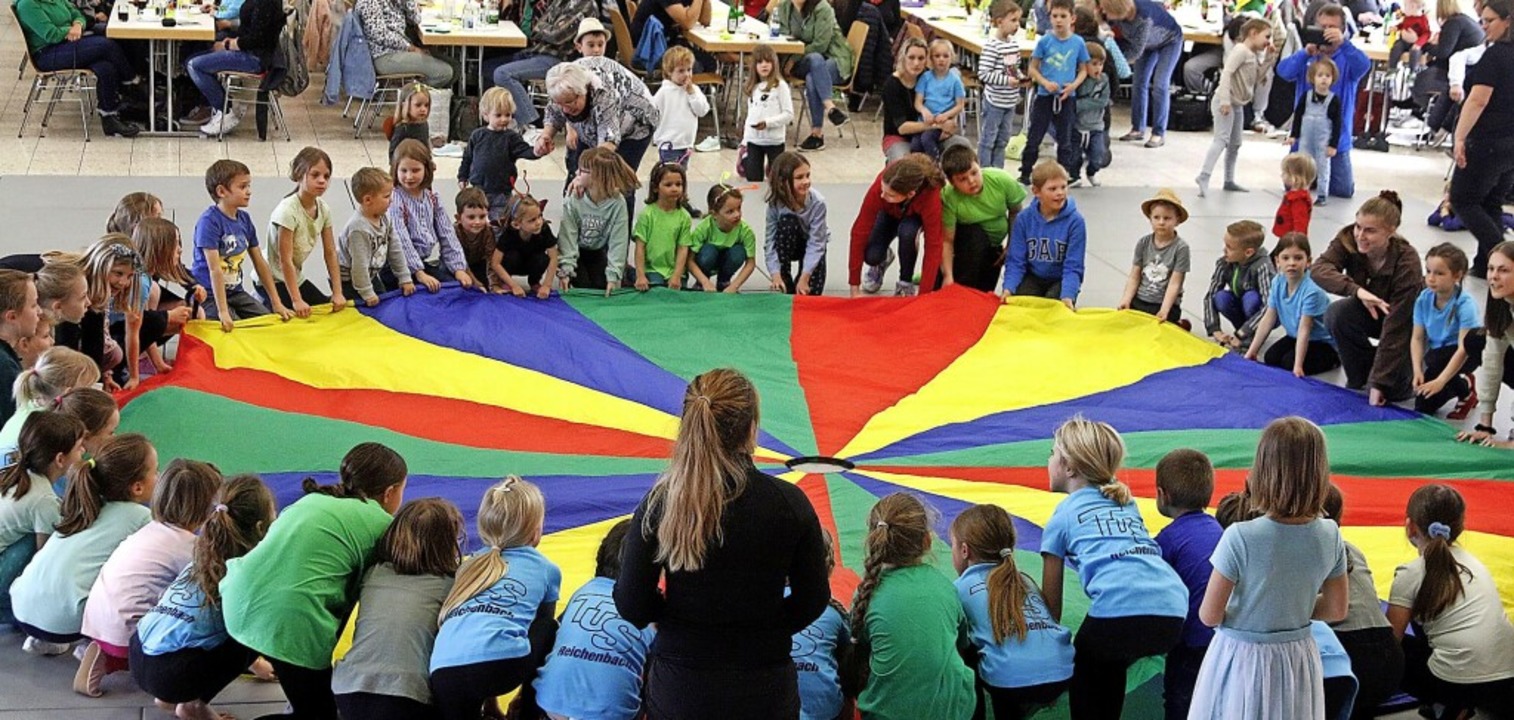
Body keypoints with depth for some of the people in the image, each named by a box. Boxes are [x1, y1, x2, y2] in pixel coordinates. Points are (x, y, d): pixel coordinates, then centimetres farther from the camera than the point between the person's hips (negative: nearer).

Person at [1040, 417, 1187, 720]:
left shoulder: (1063, 515, 15)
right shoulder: (1126, 503, 30)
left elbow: (1052, 600, 16)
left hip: (1120, 608, -5)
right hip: (1173, 614, 5)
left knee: (1083, 677, 21)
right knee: (1110, 666, 31)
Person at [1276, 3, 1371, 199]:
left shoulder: (1348, 57, -1)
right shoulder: (1306, 56, 4)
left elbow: (1364, 67, -24)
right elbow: (1283, 71, -13)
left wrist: (1343, 43, -40)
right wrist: (1306, 52, -31)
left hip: (1336, 136, -1)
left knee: (1344, 190, -1)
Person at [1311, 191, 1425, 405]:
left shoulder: (1407, 262, -33)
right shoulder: (1348, 239, -23)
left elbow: (1395, 327, -35)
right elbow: (1318, 269, -40)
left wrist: (1378, 383, -36)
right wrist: (1357, 290, -56)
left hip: (1406, 320, -4)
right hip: (1368, 311, 4)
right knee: (1337, 314, -30)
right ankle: (1359, 378, -8)